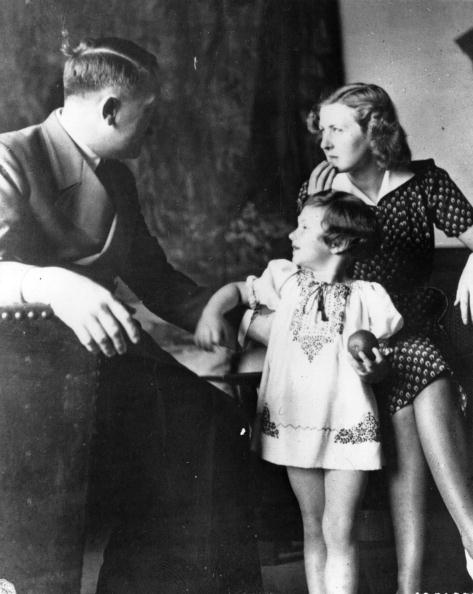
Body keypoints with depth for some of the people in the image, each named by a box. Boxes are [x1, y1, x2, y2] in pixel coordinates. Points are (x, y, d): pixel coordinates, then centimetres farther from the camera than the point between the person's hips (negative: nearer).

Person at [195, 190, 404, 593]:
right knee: (313, 528, 13)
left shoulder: (367, 297, 0)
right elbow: (238, 290, 8)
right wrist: (212, 311, -11)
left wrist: (368, 362, -9)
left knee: (339, 533, -2)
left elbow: (378, 356, 11)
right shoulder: (285, 279, 6)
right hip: (293, 421, 3)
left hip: (348, 425, -2)